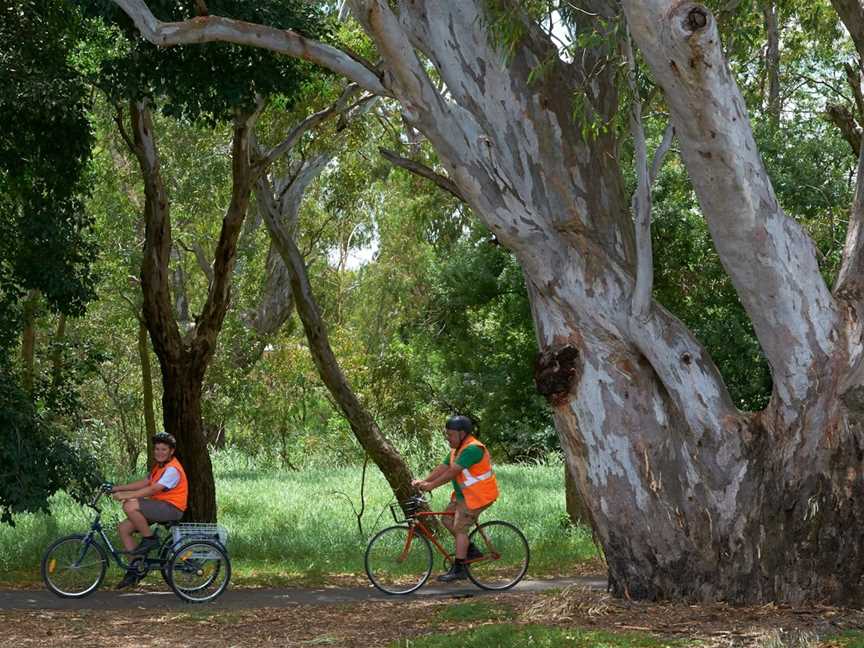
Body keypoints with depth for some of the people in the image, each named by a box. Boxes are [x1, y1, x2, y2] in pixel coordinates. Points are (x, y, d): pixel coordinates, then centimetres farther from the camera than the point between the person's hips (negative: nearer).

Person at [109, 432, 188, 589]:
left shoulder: (172, 469, -15)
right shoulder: (160, 467, 18)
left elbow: (153, 489, -24)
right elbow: (144, 483, 15)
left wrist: (126, 495, -26)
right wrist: (118, 488, 7)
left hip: (171, 508, -10)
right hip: (159, 507, 10)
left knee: (130, 506, -27)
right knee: (123, 528, 2)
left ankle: (150, 539, -10)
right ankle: (135, 565, 6)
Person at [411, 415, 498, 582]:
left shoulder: (472, 449, -22)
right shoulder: (457, 449, 12)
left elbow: (453, 472, -27)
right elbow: (442, 468, 7)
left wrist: (432, 485, -27)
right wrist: (424, 481, -4)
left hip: (478, 496, -10)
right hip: (465, 494, 10)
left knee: (460, 528, -11)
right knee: (447, 519, 10)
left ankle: (458, 569, -6)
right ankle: (471, 550, 17)